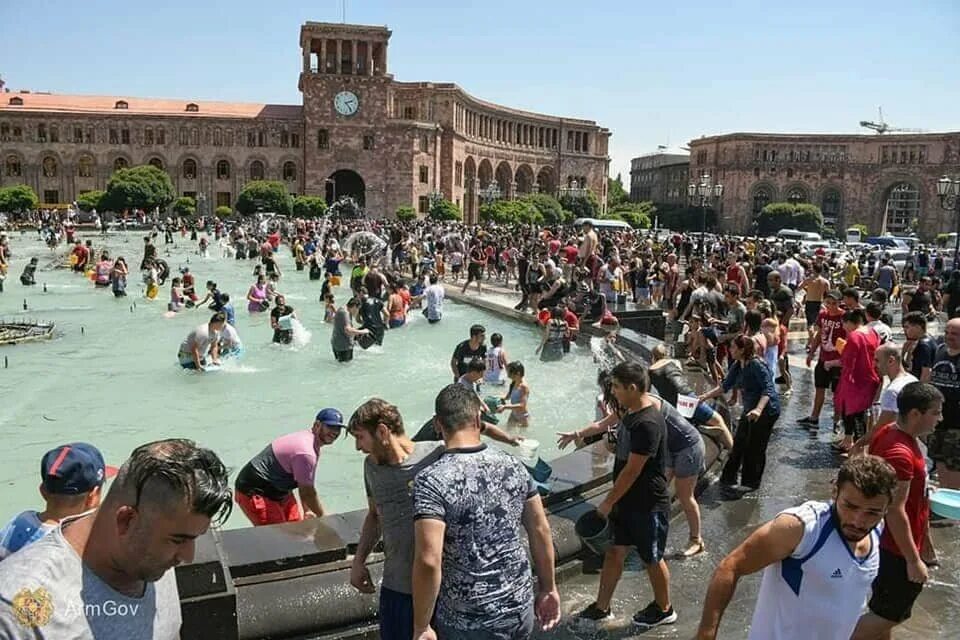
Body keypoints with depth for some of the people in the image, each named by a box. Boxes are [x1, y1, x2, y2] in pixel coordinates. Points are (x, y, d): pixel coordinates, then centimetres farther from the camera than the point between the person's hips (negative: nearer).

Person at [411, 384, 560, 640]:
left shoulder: (432, 480, -20)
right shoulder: (513, 466, -4)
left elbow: (428, 561, -27)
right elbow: (541, 531, 3)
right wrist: (548, 588, 15)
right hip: (521, 609, 5)